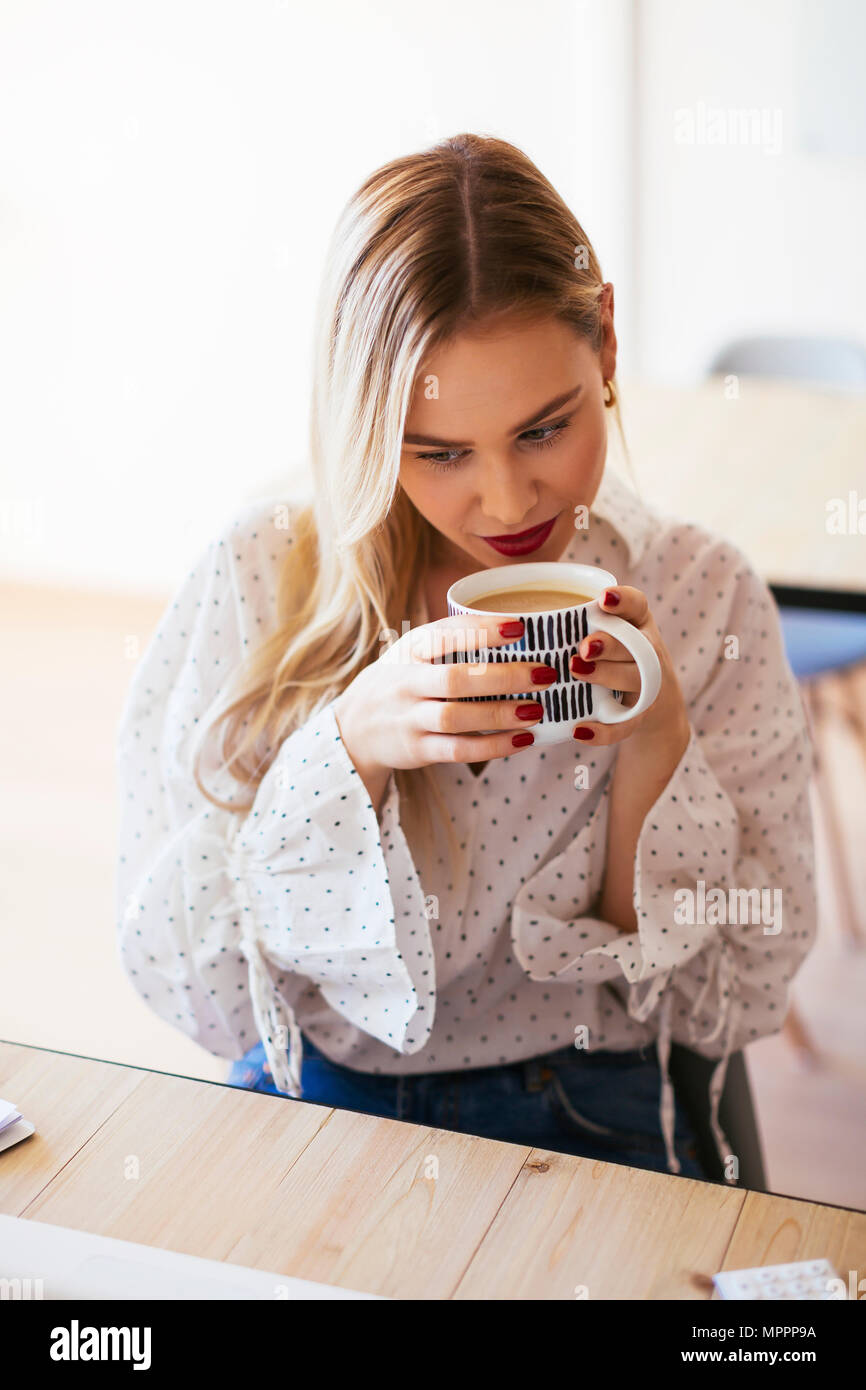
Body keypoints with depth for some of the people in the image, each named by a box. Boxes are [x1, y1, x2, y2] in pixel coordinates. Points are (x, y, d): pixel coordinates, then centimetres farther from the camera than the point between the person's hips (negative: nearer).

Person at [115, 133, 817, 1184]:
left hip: (587, 1134, 1)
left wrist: (655, 744, -17)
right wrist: (348, 751, -24)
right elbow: (185, 990, -10)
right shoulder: (257, 580, -6)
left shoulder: (704, 598, -4)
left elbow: (736, 1007, -3)